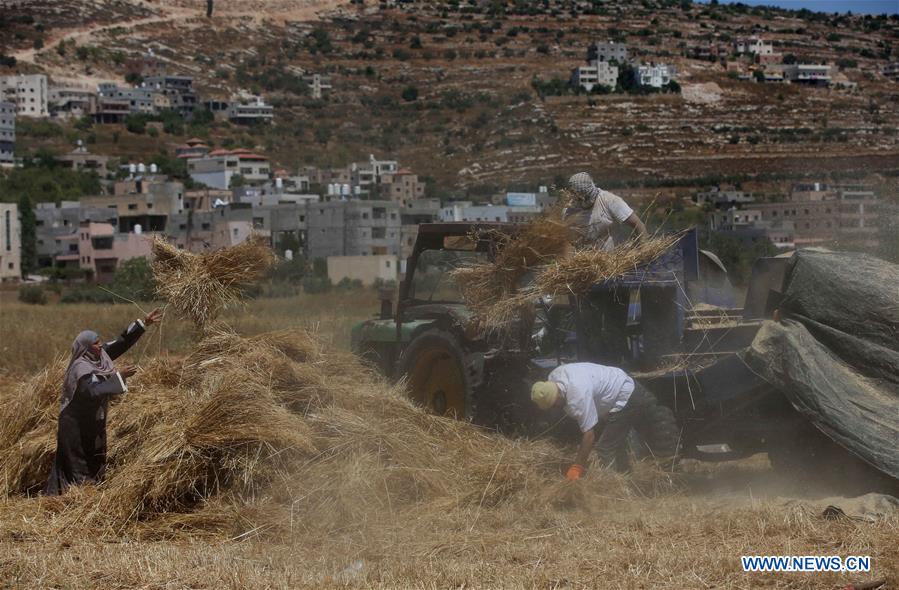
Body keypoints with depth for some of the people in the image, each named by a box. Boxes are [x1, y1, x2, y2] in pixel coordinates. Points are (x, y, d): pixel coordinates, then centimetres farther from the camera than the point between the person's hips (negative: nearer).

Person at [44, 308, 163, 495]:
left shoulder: (101, 355, -2)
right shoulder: (81, 368, -25)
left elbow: (122, 342, 6)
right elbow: (92, 391, -40)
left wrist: (144, 324, 2)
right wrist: (119, 376, -37)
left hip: (93, 420, 9)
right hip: (76, 423, -9)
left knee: (96, 461, 13)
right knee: (75, 460, -3)